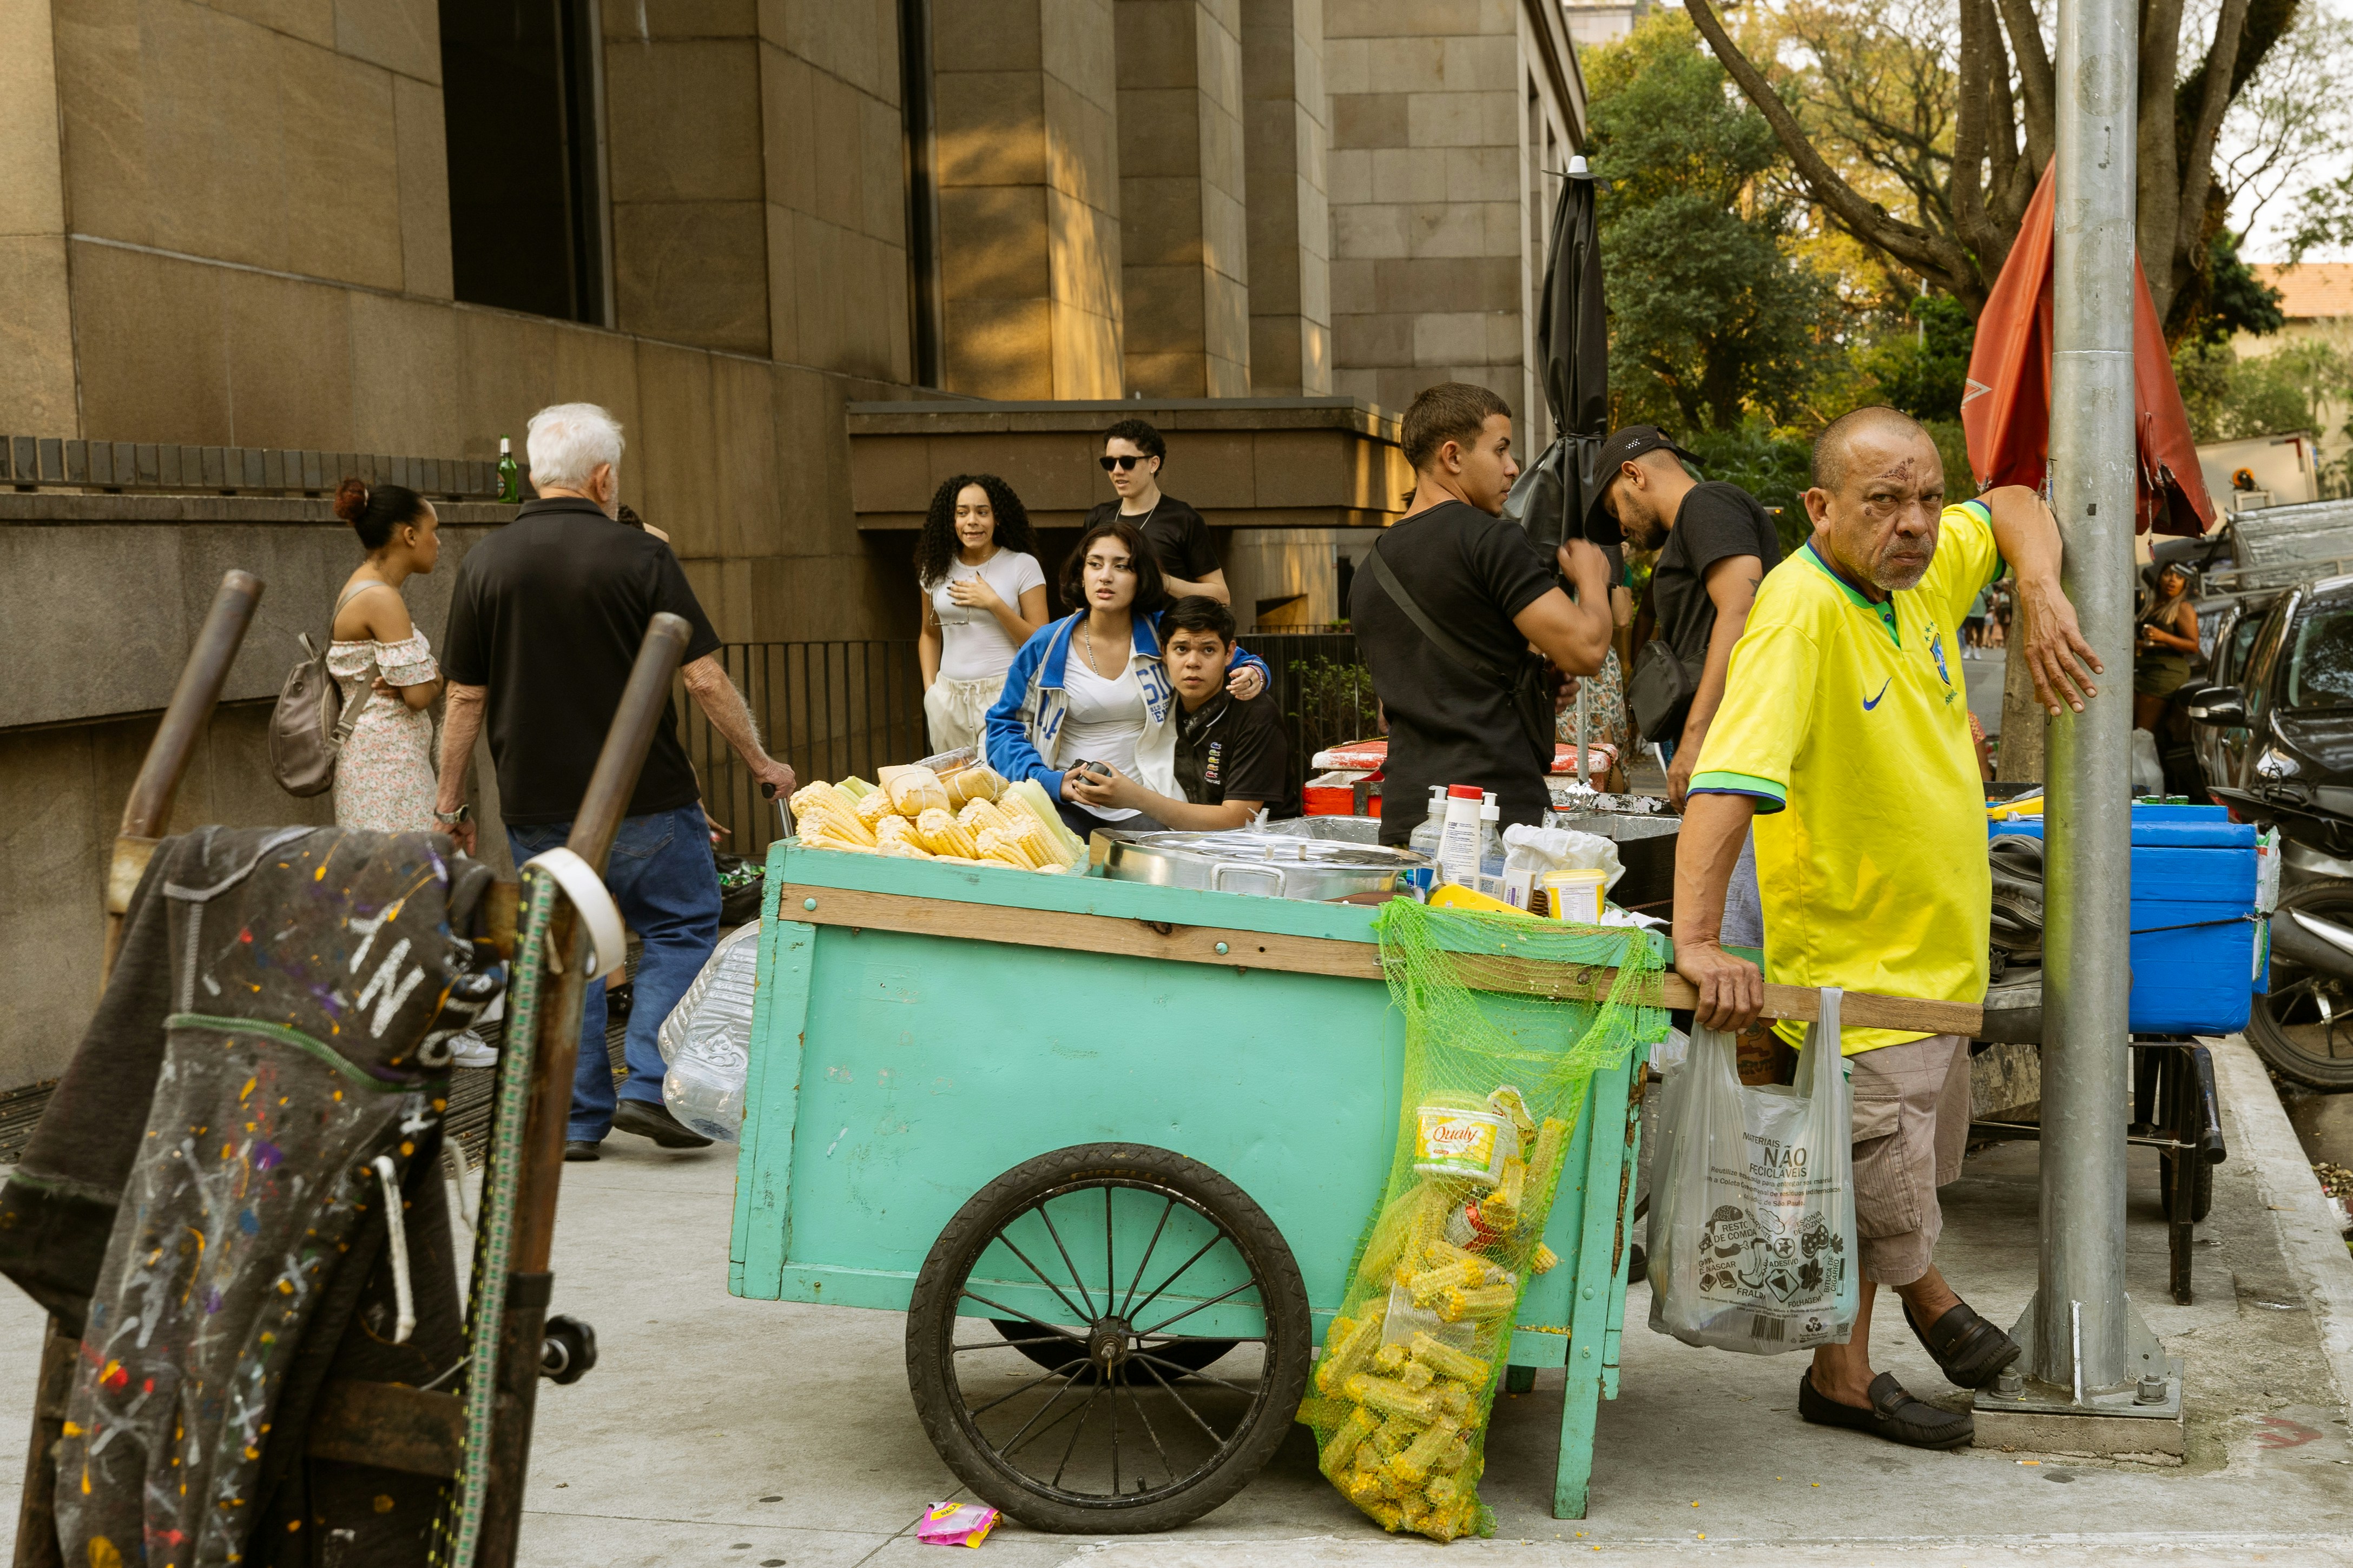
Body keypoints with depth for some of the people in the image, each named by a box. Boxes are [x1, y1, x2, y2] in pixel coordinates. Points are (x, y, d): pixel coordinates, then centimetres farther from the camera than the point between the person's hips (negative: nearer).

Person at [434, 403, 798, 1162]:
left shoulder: (486, 563, 1)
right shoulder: (639, 556, -8)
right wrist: (761, 762, 4)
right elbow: (704, 678, -8)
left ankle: (574, 1120, 13)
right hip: (642, 800, -3)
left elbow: (465, 698, 2)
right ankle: (651, 1087, 2)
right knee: (680, 930, 12)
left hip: (536, 807, 3)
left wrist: (450, 800, 12)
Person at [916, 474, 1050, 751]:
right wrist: (930, 689, 9)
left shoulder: (1023, 565, -5)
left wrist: (994, 604, -15)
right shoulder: (937, 569, 8)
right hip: (949, 697, 4)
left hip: (1004, 693, -4)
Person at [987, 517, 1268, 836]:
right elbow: (1003, 726, 6)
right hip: (1065, 802, -1)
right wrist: (1052, 782, -11)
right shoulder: (1045, 647, 2)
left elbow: (1238, 662, 18)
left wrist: (1252, 674, -8)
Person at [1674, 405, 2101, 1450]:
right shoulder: (1802, 608, -28)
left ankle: (1917, 1282, 54)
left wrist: (2040, 594, -6)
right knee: (1880, 1196, 5)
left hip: (1940, 948, 8)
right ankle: (1843, 1377, 28)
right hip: (1856, 968, -8)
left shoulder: (1923, 569, -4)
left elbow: (2013, 508, 16)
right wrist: (1696, 941, -50)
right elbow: (1726, 777, -39)